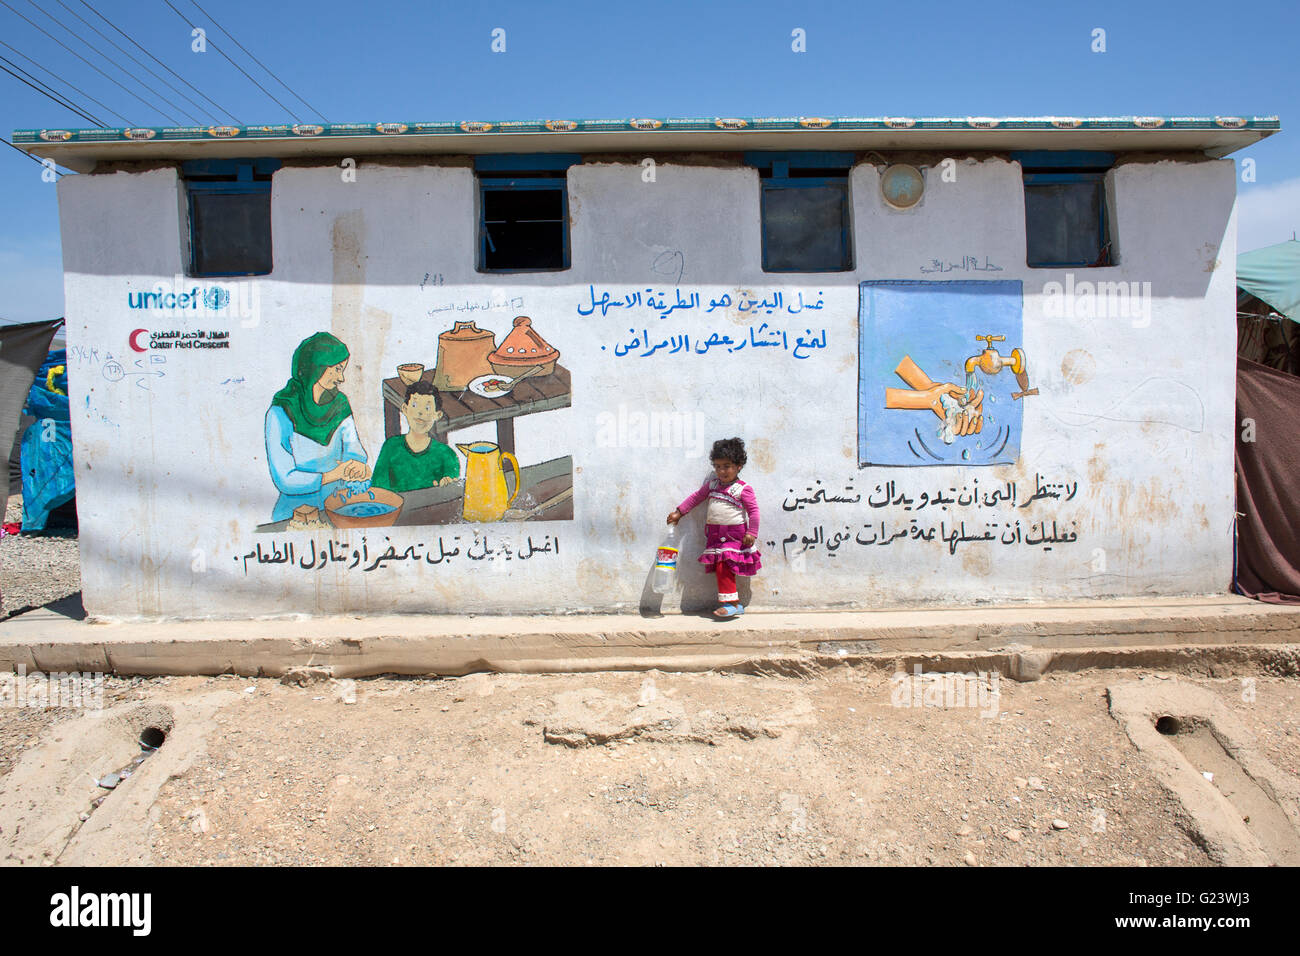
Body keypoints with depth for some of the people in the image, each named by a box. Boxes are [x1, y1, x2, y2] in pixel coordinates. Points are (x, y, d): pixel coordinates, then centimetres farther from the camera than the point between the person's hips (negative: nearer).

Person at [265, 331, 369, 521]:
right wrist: (334, 474, -21)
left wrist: (358, 464, -24)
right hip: (295, 512, -5)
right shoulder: (281, 414, -13)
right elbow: (285, 481, -14)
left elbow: (353, 448, 0)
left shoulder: (340, 404, 5)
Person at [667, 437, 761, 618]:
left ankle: (730, 603, -6)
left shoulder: (743, 489, -7)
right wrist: (679, 512, 16)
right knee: (721, 568, 3)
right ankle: (735, 604, 9)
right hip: (715, 534, 6)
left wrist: (752, 533, -13)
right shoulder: (712, 484, 11)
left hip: (734, 533, -6)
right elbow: (697, 496, 19)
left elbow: (753, 510, -7)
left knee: (723, 565, -14)